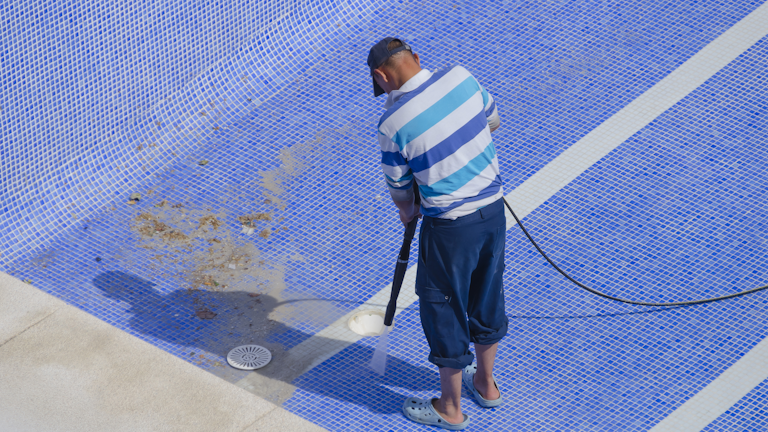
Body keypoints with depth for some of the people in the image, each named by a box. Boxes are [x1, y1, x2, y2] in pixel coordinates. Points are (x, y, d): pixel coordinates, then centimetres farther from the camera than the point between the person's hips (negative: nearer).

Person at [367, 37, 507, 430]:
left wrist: (407, 212, 19)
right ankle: (485, 384, 45)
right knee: (487, 297, 24)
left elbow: (399, 186, -3)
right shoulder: (461, 77, -6)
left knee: (444, 309, 13)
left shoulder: (393, 122, -18)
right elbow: (493, 121, 13)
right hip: (493, 209, 6)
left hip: (450, 225, -6)